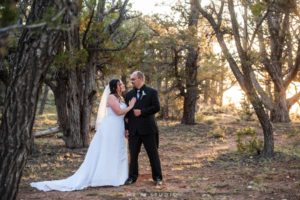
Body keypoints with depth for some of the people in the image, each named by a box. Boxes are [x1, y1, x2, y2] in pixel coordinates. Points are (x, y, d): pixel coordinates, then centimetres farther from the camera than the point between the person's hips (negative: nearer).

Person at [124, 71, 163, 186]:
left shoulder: (152, 92, 0)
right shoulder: (129, 94, 12)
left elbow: (157, 107, -9)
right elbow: (127, 112, 11)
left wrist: (141, 112, -15)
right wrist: (126, 128, 5)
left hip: (148, 129, -3)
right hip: (133, 129, 3)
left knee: (153, 154, 2)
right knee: (133, 154, 5)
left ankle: (157, 177, 10)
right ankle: (132, 177, 14)